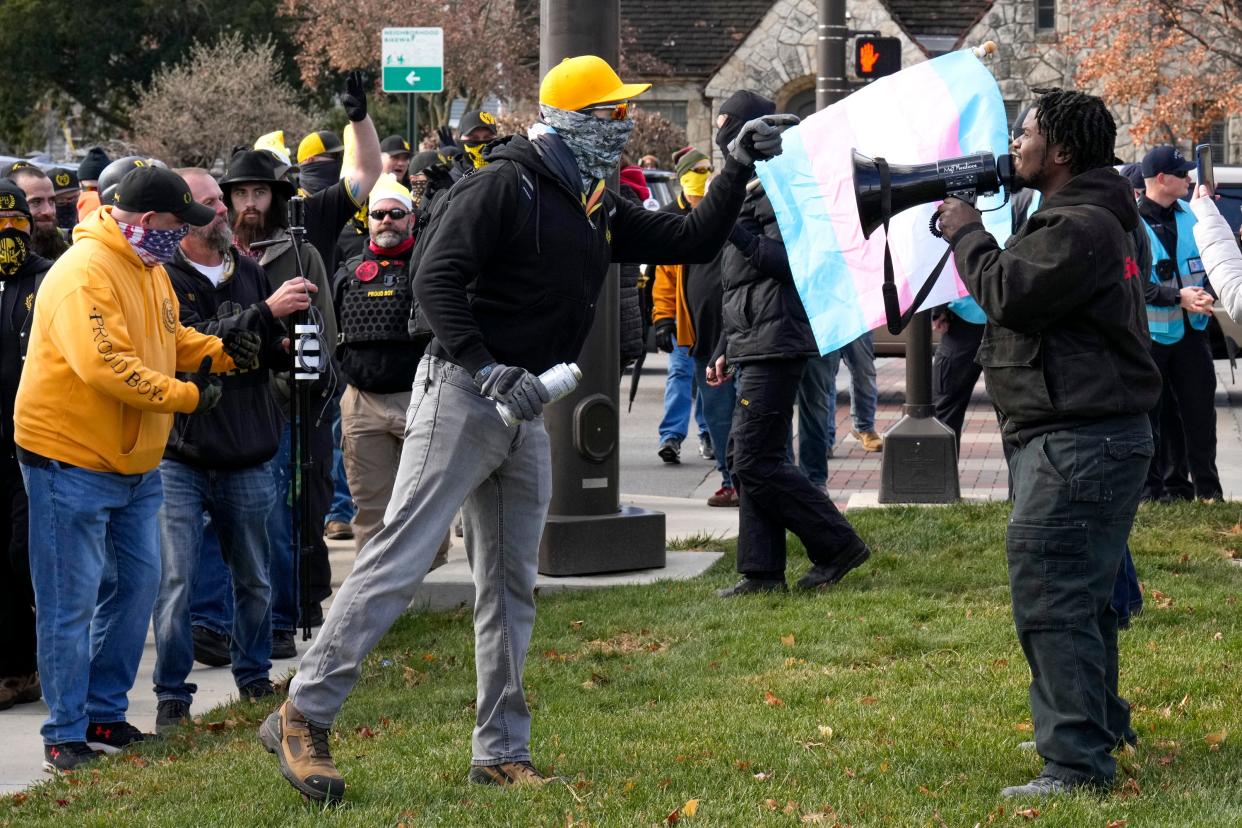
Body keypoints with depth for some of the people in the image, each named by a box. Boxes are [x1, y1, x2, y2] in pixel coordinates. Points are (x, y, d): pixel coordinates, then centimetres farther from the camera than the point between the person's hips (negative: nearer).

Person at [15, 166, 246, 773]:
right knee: (72, 601, -3)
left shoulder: (149, 267, 9)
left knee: (135, 585, 12)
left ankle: (105, 715, 22)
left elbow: (170, 340, 22)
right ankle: (66, 734, 4)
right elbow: (105, 367, -30)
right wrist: (186, 397, -23)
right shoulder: (85, 274, -22)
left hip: (133, 463, 10)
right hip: (70, 460, -9)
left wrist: (221, 353, 3)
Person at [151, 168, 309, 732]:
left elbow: (269, 352, 18)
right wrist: (265, 313, -24)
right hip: (180, 457, -5)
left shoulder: (248, 272, 10)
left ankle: (254, 678, 30)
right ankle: (172, 696, 4)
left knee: (254, 580, 15)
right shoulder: (164, 278, -8)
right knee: (175, 582, -5)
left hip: (248, 458, 5)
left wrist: (286, 349, -5)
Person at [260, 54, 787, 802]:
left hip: (525, 413, 9)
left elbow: (691, 242, 20)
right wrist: (487, 369, -26)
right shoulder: (504, 187, -11)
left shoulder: (598, 211, 14)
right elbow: (436, 278, -18)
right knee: (400, 561, -12)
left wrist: (739, 170, 10)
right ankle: (301, 719, -10)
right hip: (462, 397, -9)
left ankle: (501, 753, 17)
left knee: (512, 586, 11)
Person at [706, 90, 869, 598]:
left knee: (756, 461, -12)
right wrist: (725, 349, 25)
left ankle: (837, 545, -4)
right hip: (753, 347, 10)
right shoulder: (748, 194, 22)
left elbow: (789, 261, -22)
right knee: (748, 461, 9)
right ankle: (762, 571, 11)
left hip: (774, 347, -10)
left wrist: (734, 228, -22)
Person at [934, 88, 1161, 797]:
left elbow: (1009, 293, -22)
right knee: (1082, 592, 23)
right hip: (1096, 433, 12)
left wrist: (967, 233, -8)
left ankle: (1077, 762, -14)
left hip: (1080, 440, -12)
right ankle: (1100, 724, 38)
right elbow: (1022, 292, 22)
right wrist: (971, 233, 10)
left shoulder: (1082, 227, -17)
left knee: (1050, 598, -13)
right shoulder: (1085, 218, 19)